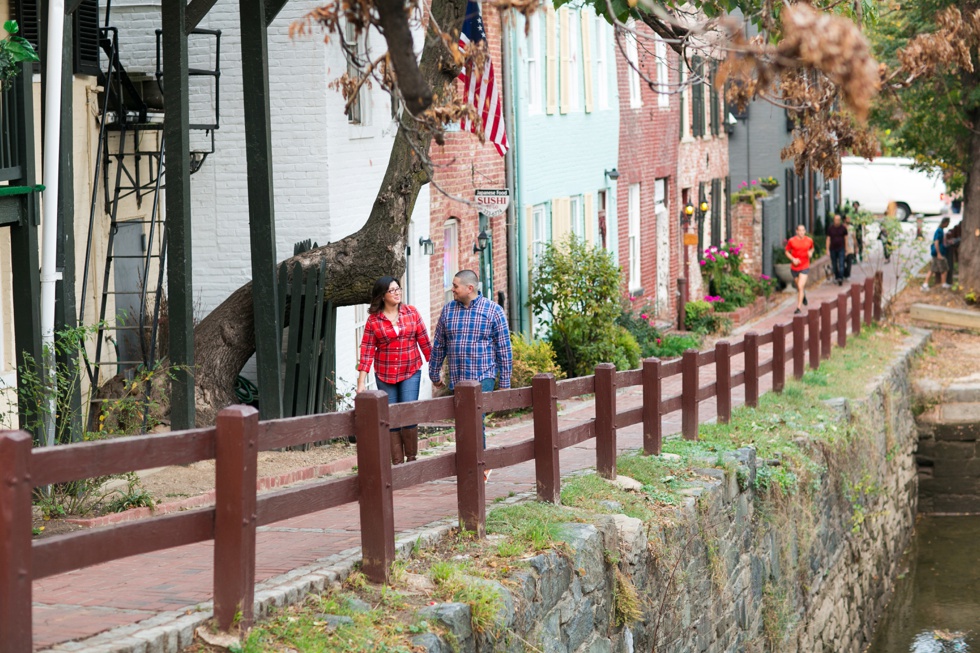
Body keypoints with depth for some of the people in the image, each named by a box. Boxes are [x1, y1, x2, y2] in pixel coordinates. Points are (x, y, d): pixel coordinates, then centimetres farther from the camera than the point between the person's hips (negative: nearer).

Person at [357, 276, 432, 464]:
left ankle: (411, 459, 4)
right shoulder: (373, 320, -3)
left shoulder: (411, 313, 2)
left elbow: (424, 342, 6)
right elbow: (367, 350, -5)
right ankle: (397, 463, 9)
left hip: (411, 373, 0)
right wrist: (361, 382, -9)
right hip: (385, 376, 0)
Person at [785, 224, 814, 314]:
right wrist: (793, 259, -14)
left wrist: (810, 253, -5)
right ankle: (803, 295, 52)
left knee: (800, 287, -13)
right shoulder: (791, 241, -7)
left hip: (804, 267, -1)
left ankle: (799, 307, -9)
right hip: (794, 267, 1)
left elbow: (811, 248, 18)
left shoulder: (809, 240, -1)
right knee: (798, 286, 17)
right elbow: (787, 252, 2)